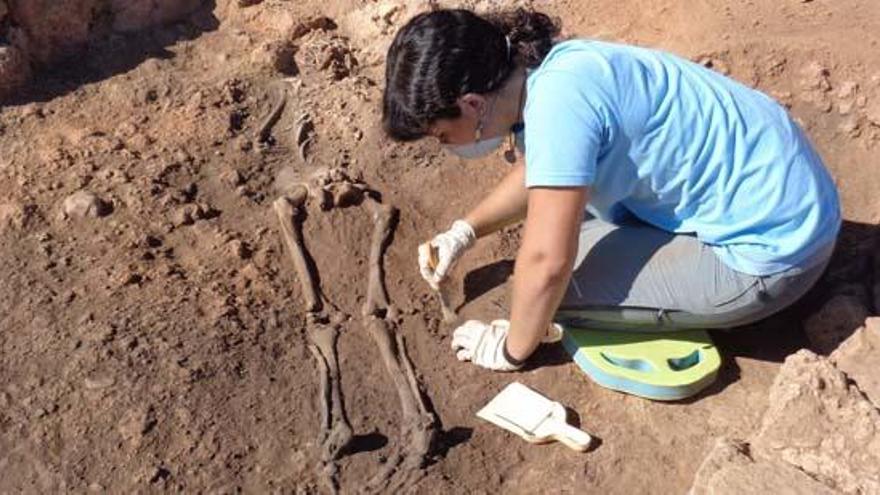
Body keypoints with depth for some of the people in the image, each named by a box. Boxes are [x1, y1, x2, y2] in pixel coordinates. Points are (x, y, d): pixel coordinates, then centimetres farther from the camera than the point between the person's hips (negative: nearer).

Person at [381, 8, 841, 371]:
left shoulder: (558, 100, -28)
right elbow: (538, 172, 20)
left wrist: (512, 348, -9)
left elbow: (545, 261, -27)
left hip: (771, 247, -9)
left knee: (552, 283, -15)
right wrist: (464, 230, 14)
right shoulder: (544, 66, 0)